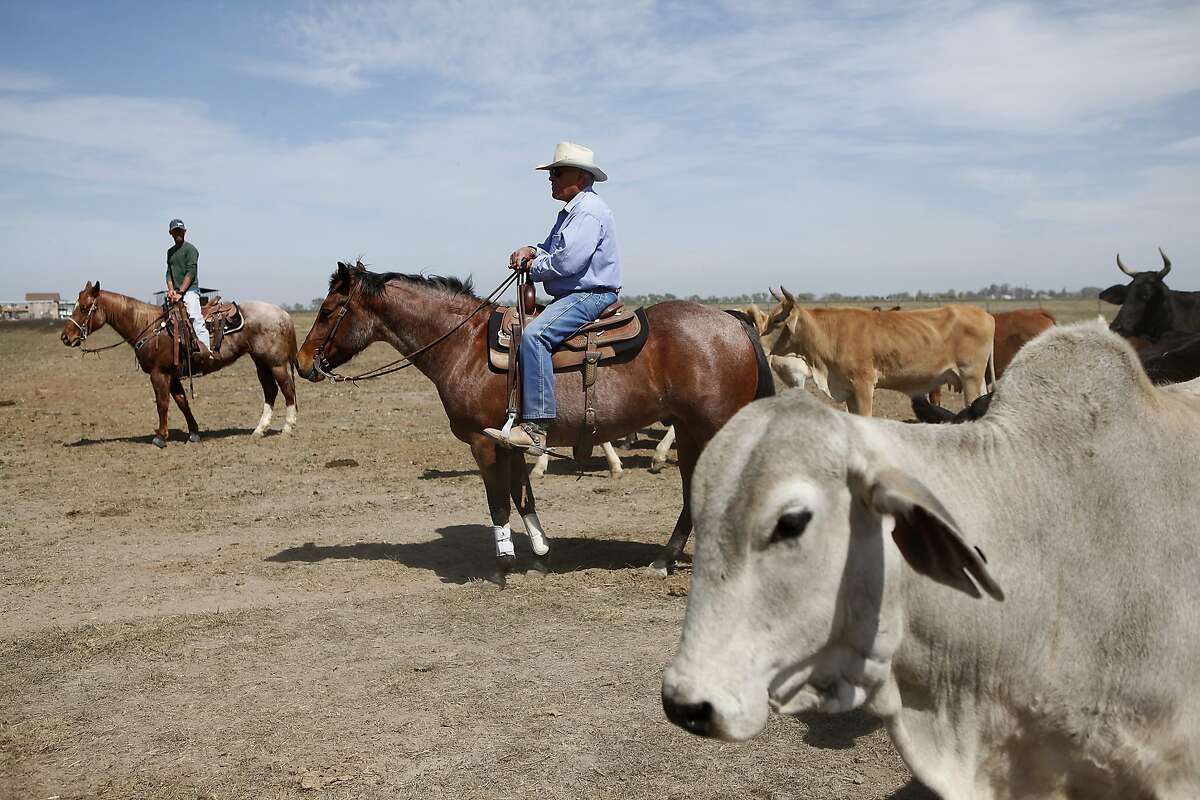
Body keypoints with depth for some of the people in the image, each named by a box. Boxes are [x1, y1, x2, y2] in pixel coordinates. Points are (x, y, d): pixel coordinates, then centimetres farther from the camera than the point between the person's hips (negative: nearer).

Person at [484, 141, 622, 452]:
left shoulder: (589, 210, -14)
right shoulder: (571, 211, 21)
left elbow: (566, 261, -25)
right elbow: (554, 248, 31)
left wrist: (534, 267, -6)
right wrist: (532, 250, 8)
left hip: (590, 295, -12)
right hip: (571, 296, 12)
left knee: (534, 335, -30)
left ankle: (535, 429, -36)